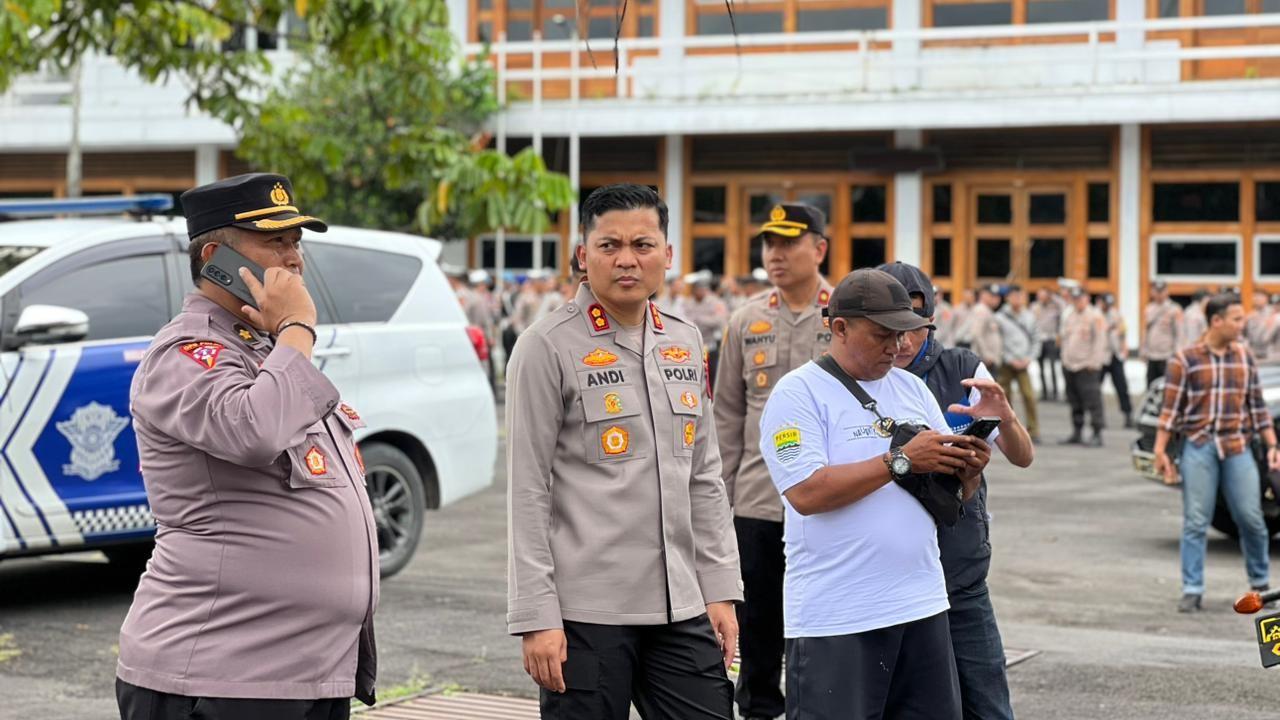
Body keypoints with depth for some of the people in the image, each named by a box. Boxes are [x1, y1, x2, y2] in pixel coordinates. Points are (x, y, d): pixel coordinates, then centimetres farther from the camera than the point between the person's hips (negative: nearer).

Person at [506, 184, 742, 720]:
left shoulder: (684, 342, 13)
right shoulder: (548, 347, -5)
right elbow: (527, 492, -8)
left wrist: (720, 588, 12)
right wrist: (536, 617, -12)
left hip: (681, 607, 6)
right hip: (587, 612, -5)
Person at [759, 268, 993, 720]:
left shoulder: (912, 388, 13)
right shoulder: (797, 393, -6)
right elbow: (806, 492, -19)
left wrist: (968, 470, -8)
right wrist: (901, 460, -19)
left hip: (921, 605, 6)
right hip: (835, 618, -6)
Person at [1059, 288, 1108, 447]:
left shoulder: (1095, 316, -4)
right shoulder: (1068, 317, 17)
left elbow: (1100, 340, -9)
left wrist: (1094, 362, -14)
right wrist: (1065, 360, 13)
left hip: (1087, 367, -7)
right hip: (1069, 366, 7)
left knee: (1093, 401, -10)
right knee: (1075, 403, 12)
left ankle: (1097, 435, -8)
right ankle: (1076, 433, 18)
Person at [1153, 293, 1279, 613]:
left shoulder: (1245, 358, 10)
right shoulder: (1184, 359, -2)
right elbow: (1170, 409, -1)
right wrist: (1160, 450, -5)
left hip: (1237, 447, 3)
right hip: (1198, 447, -3)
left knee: (1251, 518, 1)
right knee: (1195, 522, -1)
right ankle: (1192, 590, 4)